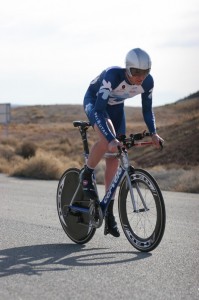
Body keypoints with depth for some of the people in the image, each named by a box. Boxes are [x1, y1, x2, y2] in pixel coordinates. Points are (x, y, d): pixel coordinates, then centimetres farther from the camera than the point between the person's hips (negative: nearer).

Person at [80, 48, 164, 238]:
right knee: (106, 140, -35)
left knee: (114, 156, 0)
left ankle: (109, 212, 7)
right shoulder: (112, 75, -39)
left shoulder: (147, 82, -23)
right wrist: (111, 139, -51)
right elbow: (99, 110, -42)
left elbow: (147, 110, -7)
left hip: (116, 107, 5)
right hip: (94, 102, -5)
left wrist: (153, 133, -22)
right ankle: (86, 175, -8)